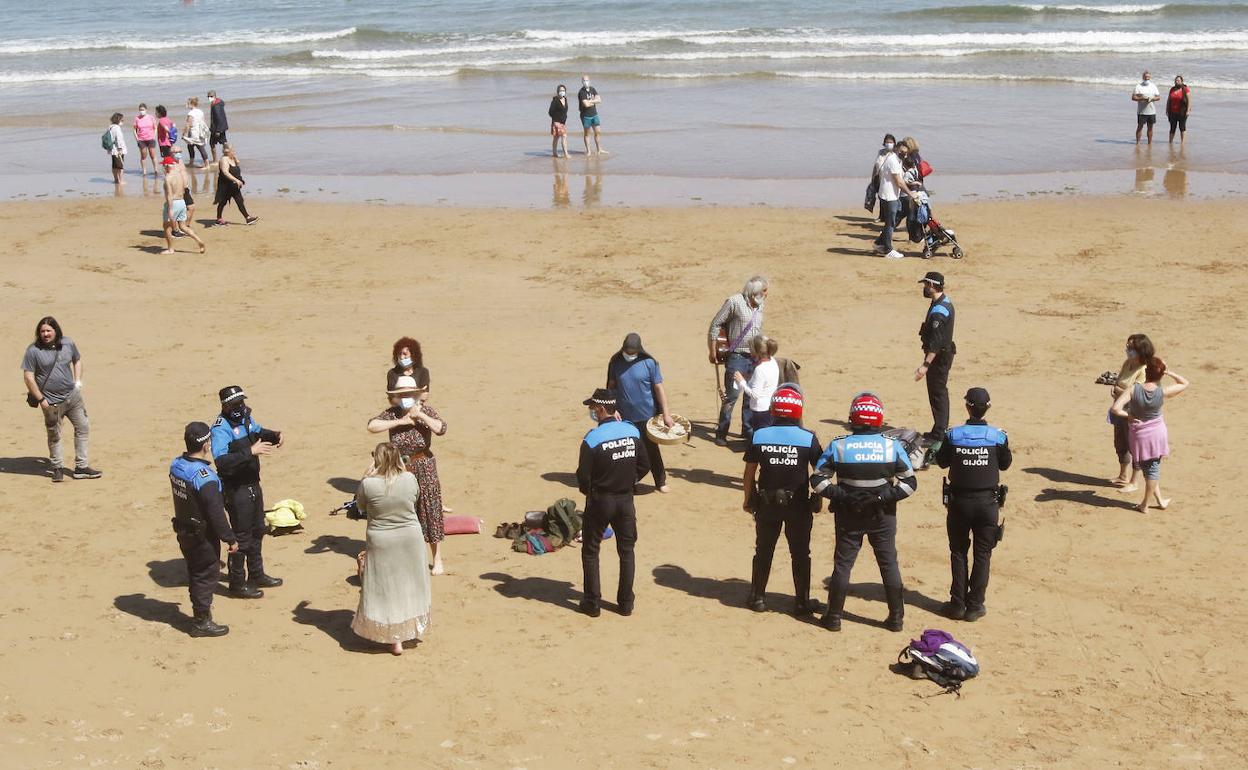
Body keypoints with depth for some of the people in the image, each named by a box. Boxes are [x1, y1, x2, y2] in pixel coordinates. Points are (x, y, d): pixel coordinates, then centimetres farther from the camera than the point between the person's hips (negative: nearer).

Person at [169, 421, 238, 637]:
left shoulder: (176, 465, -4)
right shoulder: (204, 477, -29)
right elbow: (216, 514, -24)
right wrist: (230, 539, -15)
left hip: (184, 531, 8)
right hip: (203, 536, -8)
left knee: (195, 571, 23)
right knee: (207, 575, 6)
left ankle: (200, 605, 40)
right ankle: (202, 622, 15)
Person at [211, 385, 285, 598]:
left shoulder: (245, 418, 3)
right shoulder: (221, 428, -24)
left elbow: (258, 431, 26)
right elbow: (221, 461, -36)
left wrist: (275, 435, 6)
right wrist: (251, 451, -39)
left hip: (253, 484, 9)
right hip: (236, 490, -9)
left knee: (257, 531, 21)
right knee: (241, 536, 0)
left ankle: (256, 575, 37)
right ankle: (237, 584, 12)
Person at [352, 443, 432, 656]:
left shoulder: (369, 484, -19)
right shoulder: (410, 479, -12)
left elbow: (361, 506, 0)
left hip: (381, 543, -2)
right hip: (410, 540, 2)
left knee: (386, 590, 9)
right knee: (408, 586, 20)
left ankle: (395, 639, 11)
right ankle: (411, 627, 35)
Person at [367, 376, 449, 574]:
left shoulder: (426, 410, -8)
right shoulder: (392, 413, -6)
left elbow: (441, 429, -21)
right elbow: (372, 426, -21)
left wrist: (420, 415, -23)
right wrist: (400, 421, -22)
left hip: (424, 468, -2)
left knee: (430, 512, 1)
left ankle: (437, 560, 12)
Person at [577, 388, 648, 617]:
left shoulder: (592, 439, -18)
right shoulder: (632, 432, -3)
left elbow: (583, 478, -14)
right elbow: (644, 466, 3)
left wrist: (589, 492, 6)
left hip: (600, 501, -4)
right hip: (626, 500, 4)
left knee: (590, 551, 11)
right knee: (626, 551, 14)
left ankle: (593, 603, 12)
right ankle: (625, 603, 17)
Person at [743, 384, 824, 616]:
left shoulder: (759, 436, -6)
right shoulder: (808, 438, -10)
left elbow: (749, 473, -2)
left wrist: (748, 500, 12)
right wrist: (818, 499, 10)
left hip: (766, 503, 1)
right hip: (798, 504, -1)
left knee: (763, 551, 15)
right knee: (800, 554, 10)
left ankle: (757, 597, 22)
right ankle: (802, 602, 16)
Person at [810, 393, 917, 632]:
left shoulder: (838, 446, -11)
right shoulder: (892, 446, -10)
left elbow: (817, 480, -9)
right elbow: (910, 482, -6)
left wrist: (839, 495, -11)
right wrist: (886, 497, -9)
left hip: (848, 516, 0)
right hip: (883, 516, 0)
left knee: (843, 564, 10)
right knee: (889, 564, 12)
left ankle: (834, 617, 15)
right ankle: (896, 617, 18)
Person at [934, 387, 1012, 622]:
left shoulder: (953, 435, -10)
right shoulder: (998, 436, -11)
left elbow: (942, 461, 4)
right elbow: (1005, 464, 3)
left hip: (959, 501, 1)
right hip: (988, 503, 0)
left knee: (958, 552, 14)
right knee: (982, 555, 9)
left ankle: (957, 604, 15)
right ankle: (975, 606, 11)